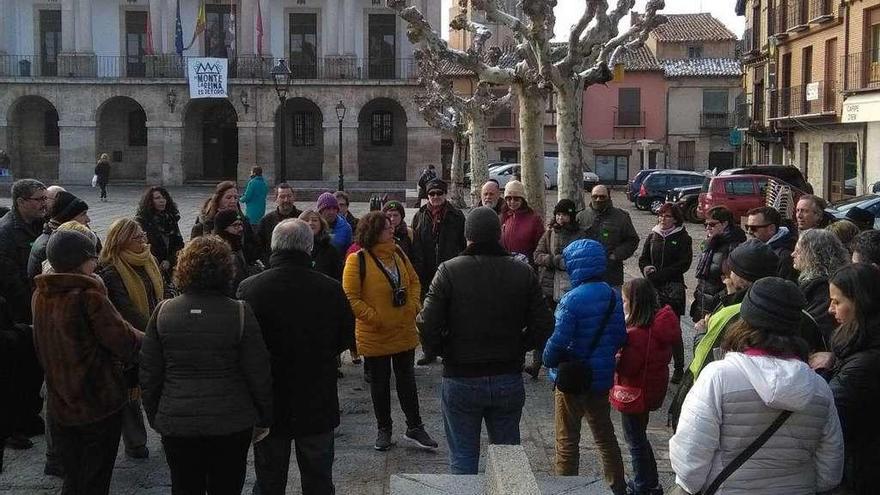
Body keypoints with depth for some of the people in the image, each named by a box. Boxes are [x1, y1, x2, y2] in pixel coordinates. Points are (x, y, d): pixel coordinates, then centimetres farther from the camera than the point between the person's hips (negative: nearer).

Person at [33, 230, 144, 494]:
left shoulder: (41, 295, 1)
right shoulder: (89, 296, -20)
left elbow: (41, 348, 11)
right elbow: (125, 342, -21)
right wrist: (144, 337, 1)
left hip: (59, 407, 6)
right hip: (99, 405, -6)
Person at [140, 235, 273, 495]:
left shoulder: (163, 312, -4)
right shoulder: (240, 313, -12)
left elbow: (149, 373, 1)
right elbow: (259, 374, -8)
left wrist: (155, 416, 15)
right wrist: (264, 419, 5)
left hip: (176, 424, 2)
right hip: (231, 424, -2)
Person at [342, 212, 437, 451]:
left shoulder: (397, 254, 3)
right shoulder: (357, 260, -15)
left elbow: (414, 281, 14)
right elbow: (351, 298, -16)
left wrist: (413, 306, -1)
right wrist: (376, 319, -19)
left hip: (404, 332, 5)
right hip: (375, 336, -5)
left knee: (407, 380, 13)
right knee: (380, 384, 10)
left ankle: (415, 427, 24)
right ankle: (384, 430, 25)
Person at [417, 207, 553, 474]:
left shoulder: (449, 271, -12)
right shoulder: (523, 273, -4)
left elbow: (427, 325, -16)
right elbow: (543, 325, -3)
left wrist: (443, 351, 2)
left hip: (461, 379, -2)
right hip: (509, 379, 3)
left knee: (463, 458, 10)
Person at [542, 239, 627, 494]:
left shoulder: (573, 299, -22)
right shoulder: (613, 296, -2)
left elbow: (559, 342, -24)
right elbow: (620, 337, 3)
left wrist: (548, 360, -6)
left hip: (572, 379, -6)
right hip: (602, 376, 6)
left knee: (567, 441, 8)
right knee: (605, 435, 20)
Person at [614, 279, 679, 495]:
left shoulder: (638, 334, -31)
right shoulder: (659, 322, -3)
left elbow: (627, 366, -28)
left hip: (635, 394, -9)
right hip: (651, 390, 9)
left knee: (636, 442, 10)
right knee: (639, 437, 25)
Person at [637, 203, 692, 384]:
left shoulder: (682, 238, 0)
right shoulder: (653, 236, 13)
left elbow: (684, 263, -8)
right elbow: (643, 259, 15)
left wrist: (660, 274, -14)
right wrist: (646, 269, -8)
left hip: (673, 289, -4)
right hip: (653, 288, 4)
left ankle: (679, 368, 9)